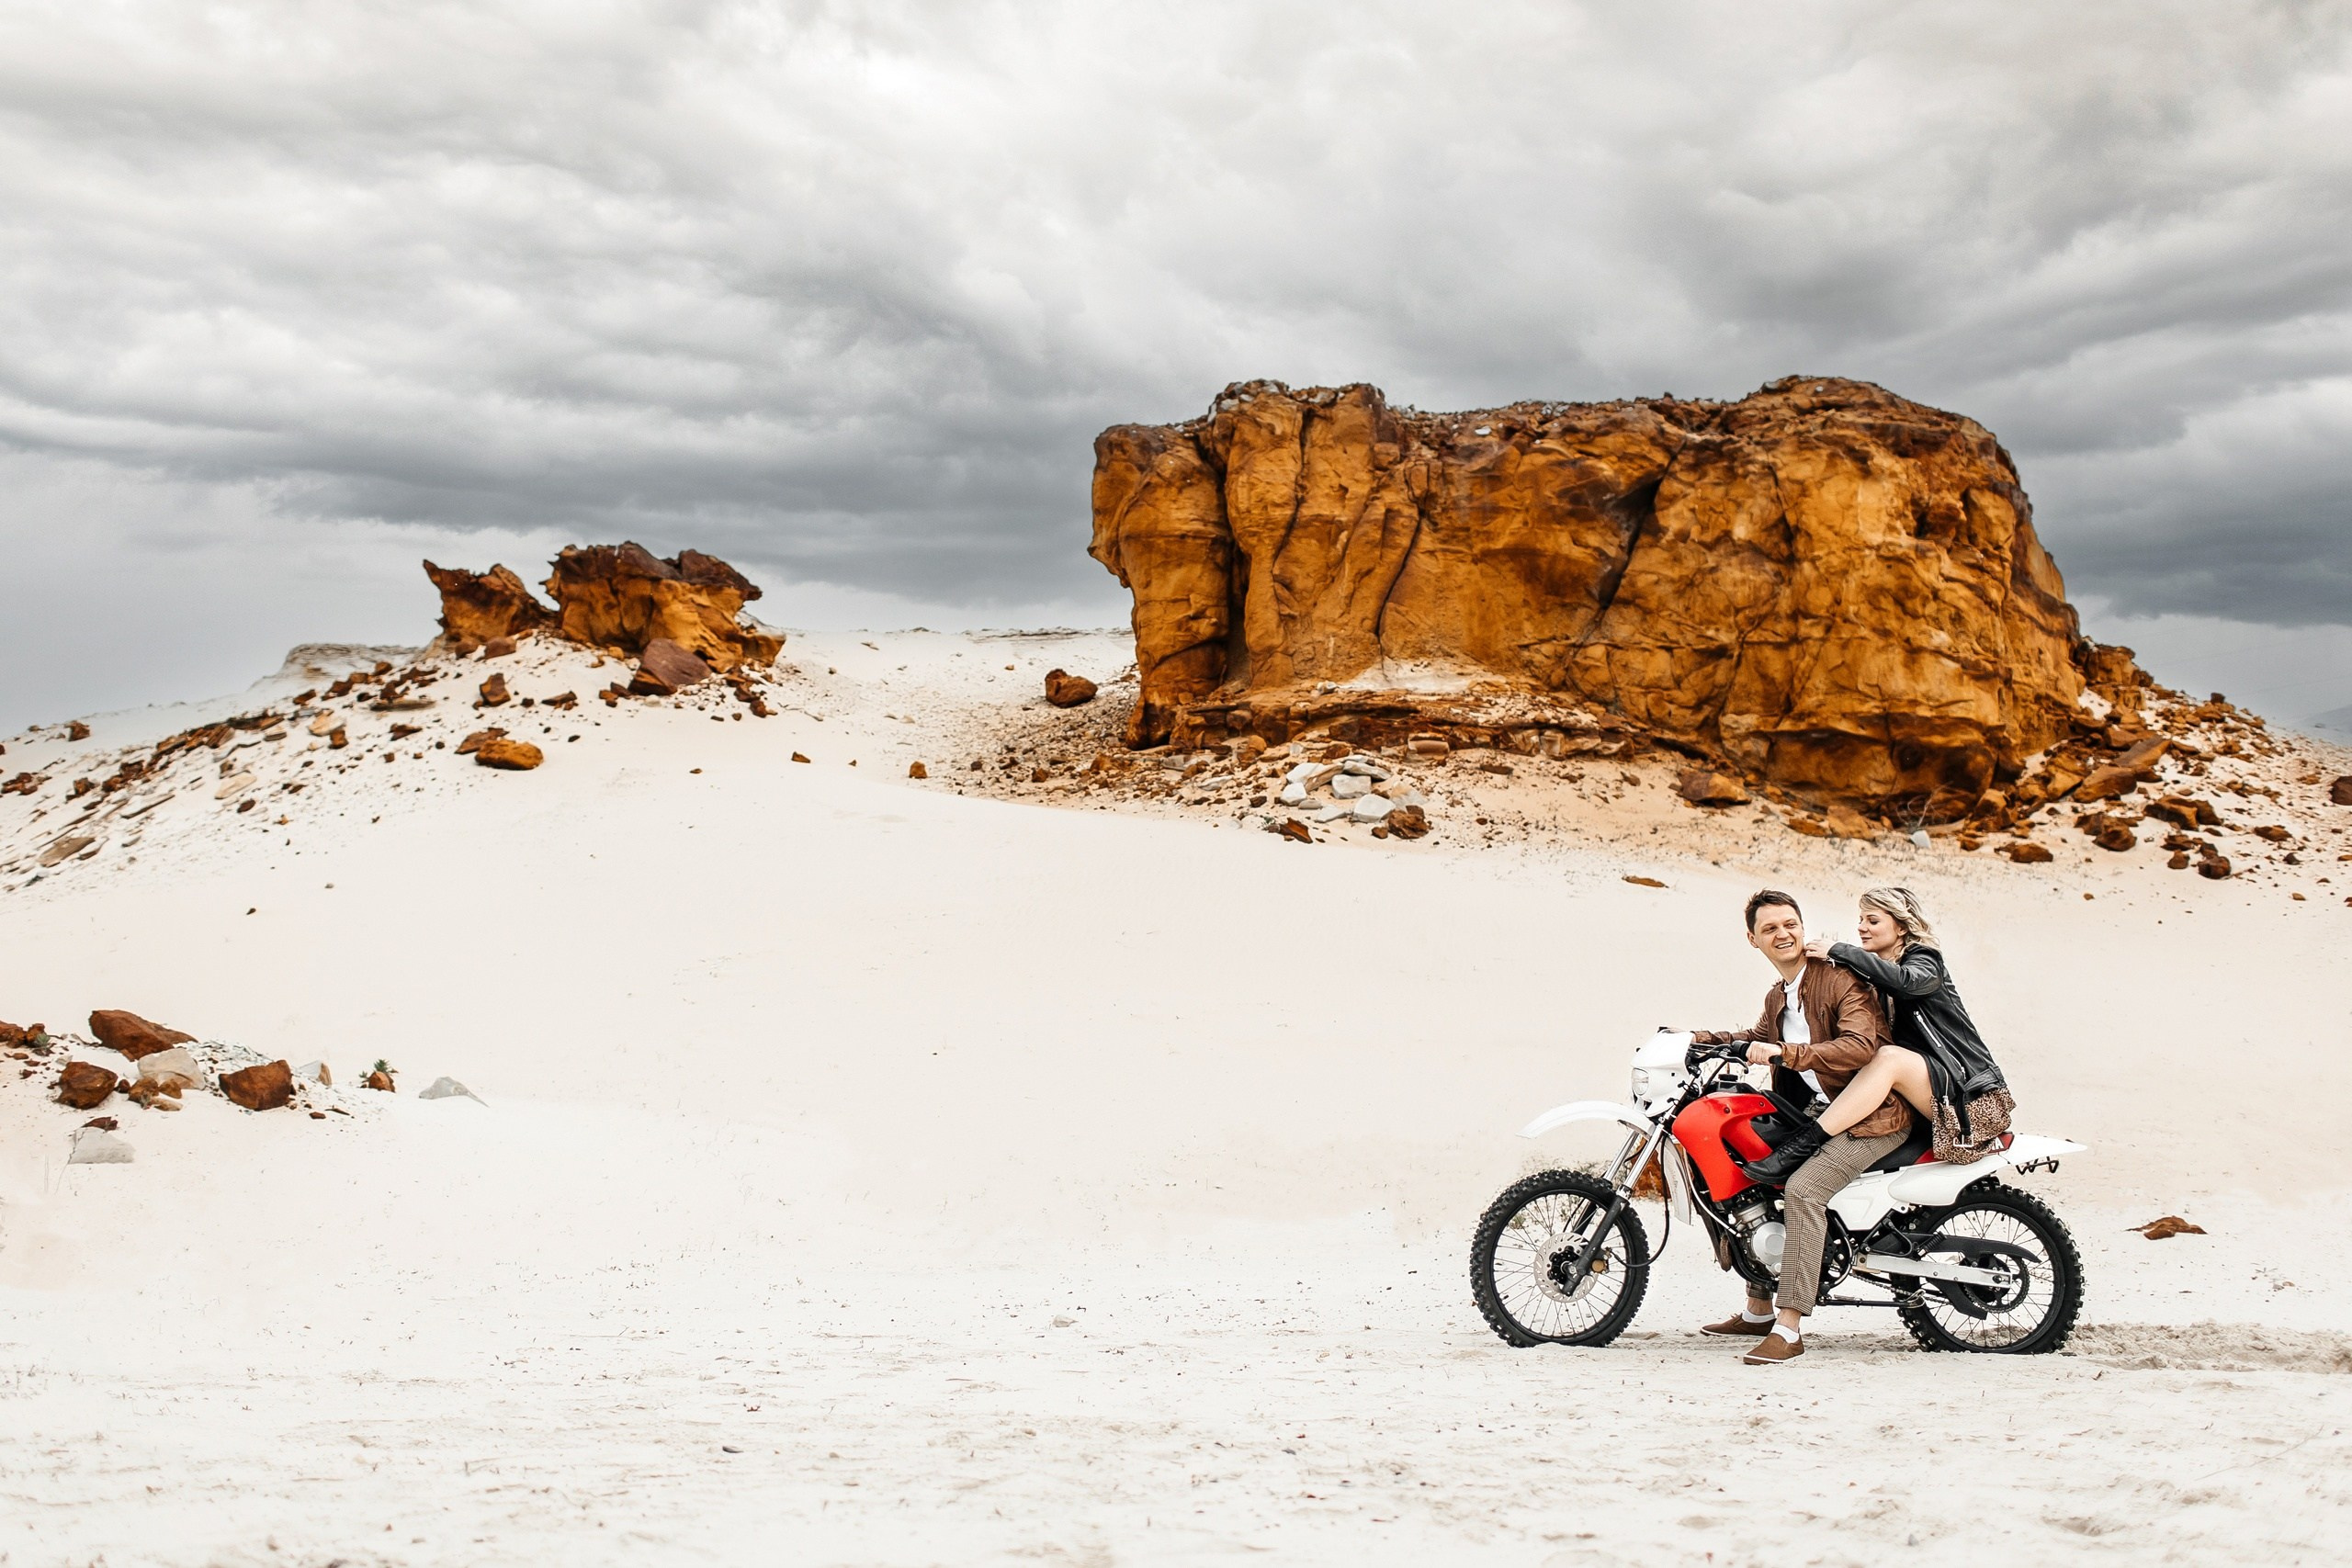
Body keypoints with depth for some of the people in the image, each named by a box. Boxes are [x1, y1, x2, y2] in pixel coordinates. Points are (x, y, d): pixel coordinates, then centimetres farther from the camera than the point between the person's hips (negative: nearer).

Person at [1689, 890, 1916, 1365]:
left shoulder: (1840, 980, -14)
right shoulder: (1777, 997, 15)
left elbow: (1860, 1047, -29)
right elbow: (1758, 1037, 35)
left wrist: (1784, 1053, -37)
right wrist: (1696, 1038, 22)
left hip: (1873, 1114, -10)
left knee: (1802, 1190, -29)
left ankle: (1790, 1330, -28)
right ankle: (1757, 1312, 24)